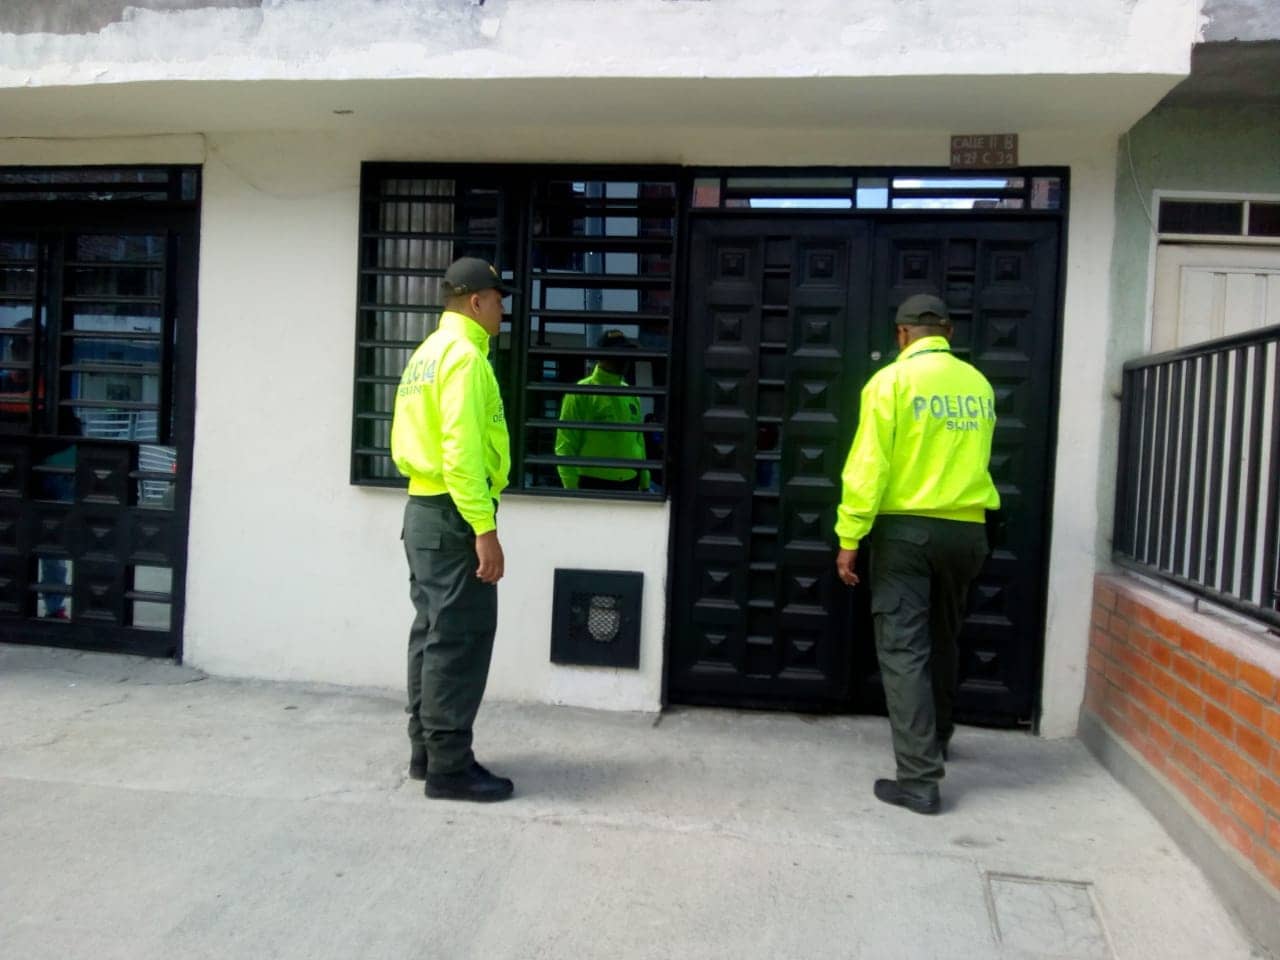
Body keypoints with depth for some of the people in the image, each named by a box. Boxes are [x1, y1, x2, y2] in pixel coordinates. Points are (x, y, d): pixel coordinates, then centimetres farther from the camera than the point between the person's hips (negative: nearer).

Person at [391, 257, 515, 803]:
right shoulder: (463, 354, -14)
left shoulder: (427, 352, 17)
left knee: (434, 634, 14)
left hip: (424, 509, 10)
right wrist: (484, 529, -23)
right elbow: (461, 451, -23)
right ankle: (449, 767, 2)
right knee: (459, 640, -5)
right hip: (452, 516, -10)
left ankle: (428, 751, 23)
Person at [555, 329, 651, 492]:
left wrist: (644, 482, 15)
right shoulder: (581, 392, -6)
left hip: (629, 484, 6)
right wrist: (571, 486, -16)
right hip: (593, 484, -6)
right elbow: (565, 444, -9)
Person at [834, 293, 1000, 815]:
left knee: (904, 649, -3)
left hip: (906, 528, -5)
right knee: (942, 640, 21)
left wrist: (850, 537, -11)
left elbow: (868, 465, -14)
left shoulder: (891, 380, -8)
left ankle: (919, 778, -6)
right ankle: (934, 739, 39)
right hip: (965, 530, 5)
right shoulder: (978, 384, 8)